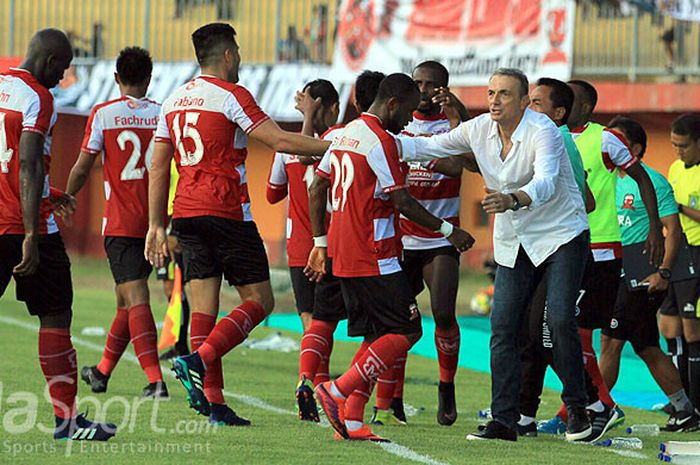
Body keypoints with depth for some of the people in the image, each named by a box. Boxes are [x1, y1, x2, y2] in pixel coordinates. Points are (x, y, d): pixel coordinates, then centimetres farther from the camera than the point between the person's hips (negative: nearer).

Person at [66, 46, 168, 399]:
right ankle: (103, 372, 30)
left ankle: (155, 380, -22)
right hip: (154, 223, 4)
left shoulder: (103, 114, -4)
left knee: (135, 297, -9)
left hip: (119, 222, -4)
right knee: (126, 297, 17)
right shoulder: (163, 115, 3)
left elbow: (82, 168, -1)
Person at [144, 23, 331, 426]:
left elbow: (158, 168, 14)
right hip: (227, 211, -7)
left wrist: (157, 226, 16)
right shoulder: (231, 95, -7)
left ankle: (213, 402, -1)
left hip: (187, 212, 7)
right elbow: (280, 141, -15)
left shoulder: (175, 101, 14)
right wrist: (332, 146, -8)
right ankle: (199, 360, -18)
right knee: (259, 301, 1)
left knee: (203, 306, 5)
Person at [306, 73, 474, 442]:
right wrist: (448, 230, -6)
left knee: (376, 335, 12)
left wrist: (320, 243, 24)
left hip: (343, 255, 10)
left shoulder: (346, 133, 15)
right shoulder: (381, 141, -14)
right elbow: (402, 202, -16)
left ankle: (351, 419, 2)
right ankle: (338, 391, -13)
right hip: (373, 257, -10)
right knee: (406, 331, -6)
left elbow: (317, 188, 20)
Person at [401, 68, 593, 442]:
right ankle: (503, 420, -1)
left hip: (561, 234, -6)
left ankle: (577, 410, -1)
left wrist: (512, 200, -58)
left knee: (559, 320, -17)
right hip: (514, 243, 6)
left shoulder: (542, 131, -22)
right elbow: (428, 147, 6)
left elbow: (546, 182, -38)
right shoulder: (480, 129, -3)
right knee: (502, 326, -4)